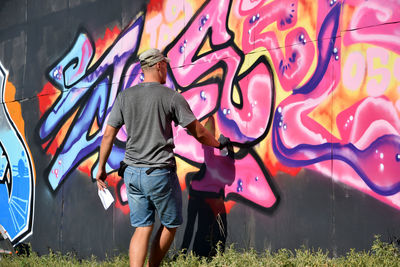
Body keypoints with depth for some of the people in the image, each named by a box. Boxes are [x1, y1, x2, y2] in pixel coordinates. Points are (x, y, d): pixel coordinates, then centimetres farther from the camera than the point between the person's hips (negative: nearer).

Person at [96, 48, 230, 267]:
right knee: (170, 224, 15)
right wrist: (217, 143, 18)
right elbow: (199, 133, -1)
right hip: (160, 173, -4)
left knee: (142, 228, 7)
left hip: (133, 173, 5)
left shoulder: (125, 96, 5)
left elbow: (108, 135, 5)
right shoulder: (171, 97, -6)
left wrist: (101, 168, 15)